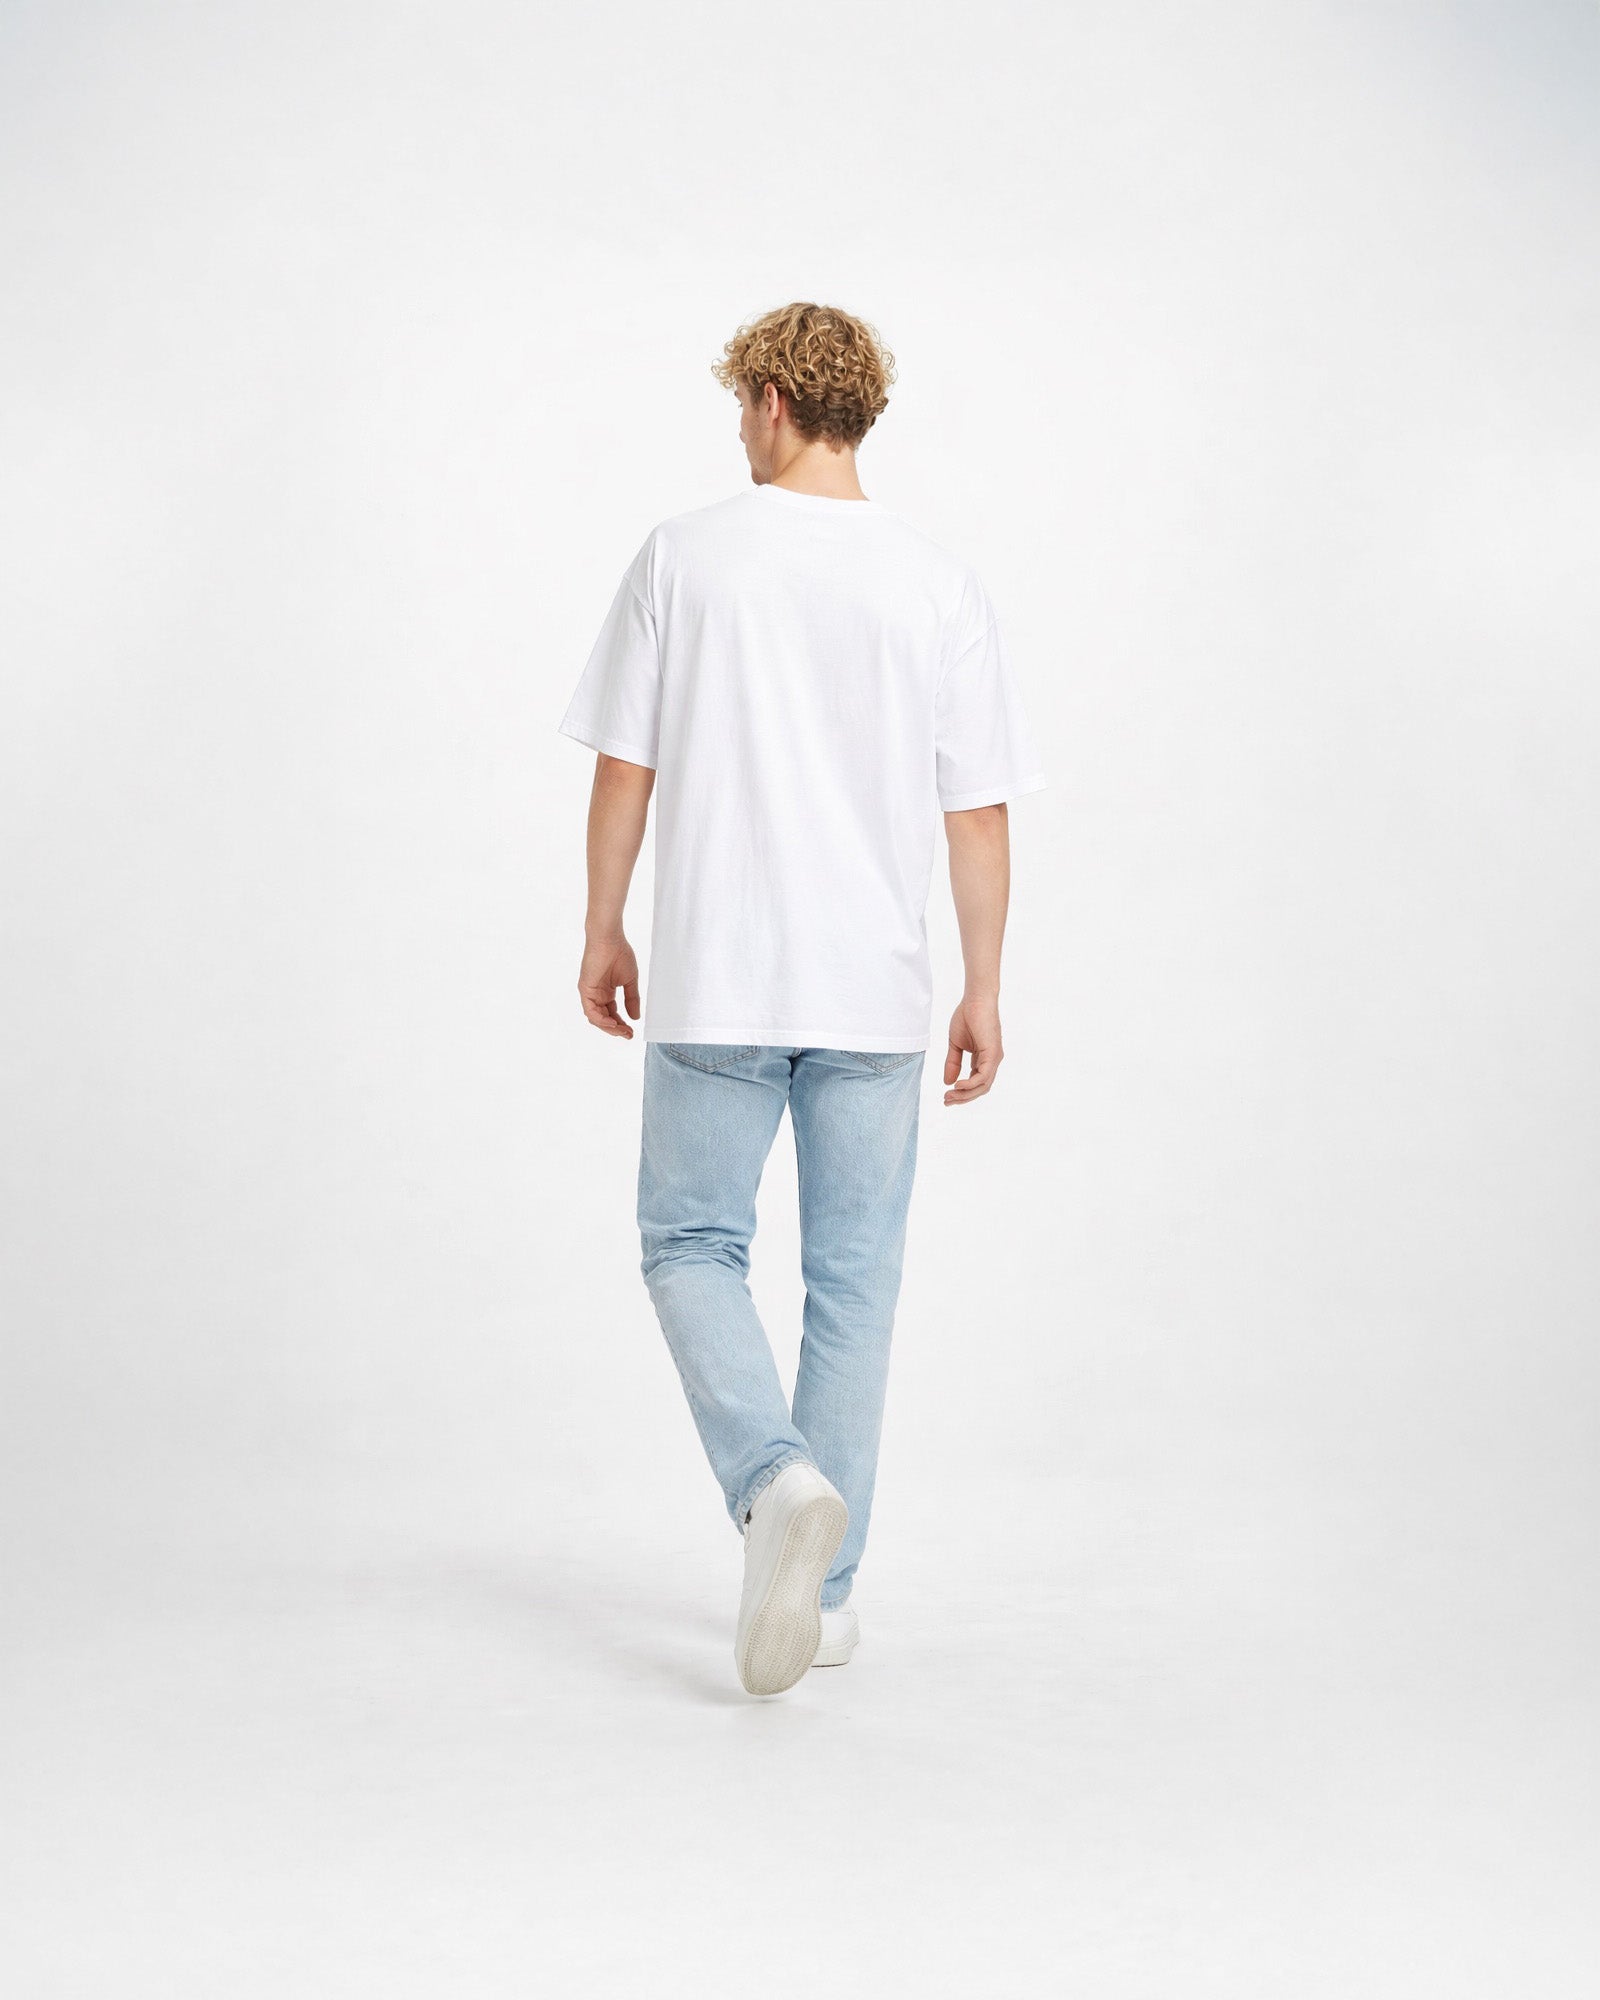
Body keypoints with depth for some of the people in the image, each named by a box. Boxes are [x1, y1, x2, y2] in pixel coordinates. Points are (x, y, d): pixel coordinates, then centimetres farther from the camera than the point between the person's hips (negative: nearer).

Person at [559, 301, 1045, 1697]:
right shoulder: (940, 585, 1)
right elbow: (979, 814, 1)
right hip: (875, 994, 2)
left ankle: (777, 1479, -12)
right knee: (852, 1280, 10)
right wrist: (983, 991, 9)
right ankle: (826, 1587, 16)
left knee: (693, 1244, 12)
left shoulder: (684, 557, -2)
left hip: (713, 980, -2)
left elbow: (625, 768, 0)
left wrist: (603, 930, 12)